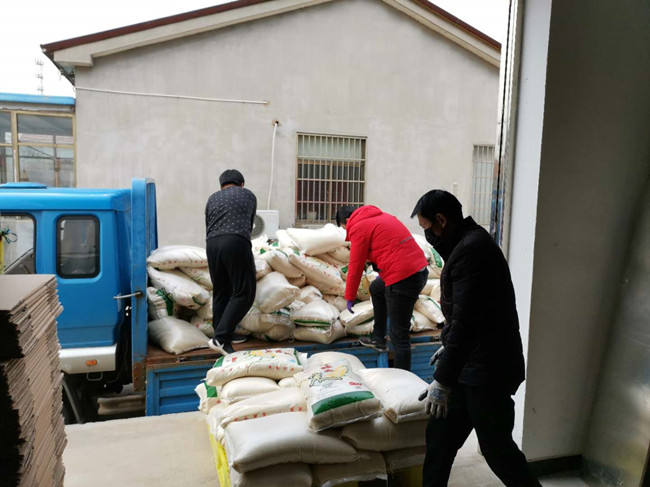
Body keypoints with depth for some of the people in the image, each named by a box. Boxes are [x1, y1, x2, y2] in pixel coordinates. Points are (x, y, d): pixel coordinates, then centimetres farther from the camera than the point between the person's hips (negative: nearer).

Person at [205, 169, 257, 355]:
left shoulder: (213, 198, 25)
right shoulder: (249, 195, 22)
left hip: (212, 244, 4)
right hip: (236, 243, -4)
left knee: (220, 291, 15)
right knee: (243, 292, -2)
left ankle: (225, 334, 22)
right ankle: (220, 338, -9)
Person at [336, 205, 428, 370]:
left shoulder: (358, 228, -5)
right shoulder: (381, 216, 19)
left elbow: (355, 267, -2)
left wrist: (350, 298, 10)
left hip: (403, 278, -10)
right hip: (419, 268, 10)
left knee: (399, 334, -1)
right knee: (376, 289, 32)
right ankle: (378, 339, 40)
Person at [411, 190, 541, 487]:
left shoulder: (470, 250, -21)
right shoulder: (470, 243, 12)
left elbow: (465, 322, -26)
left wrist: (442, 381, -22)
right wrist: (449, 348, 27)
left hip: (488, 372, -10)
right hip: (470, 366, 10)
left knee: (496, 447, 6)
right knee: (439, 436, 14)